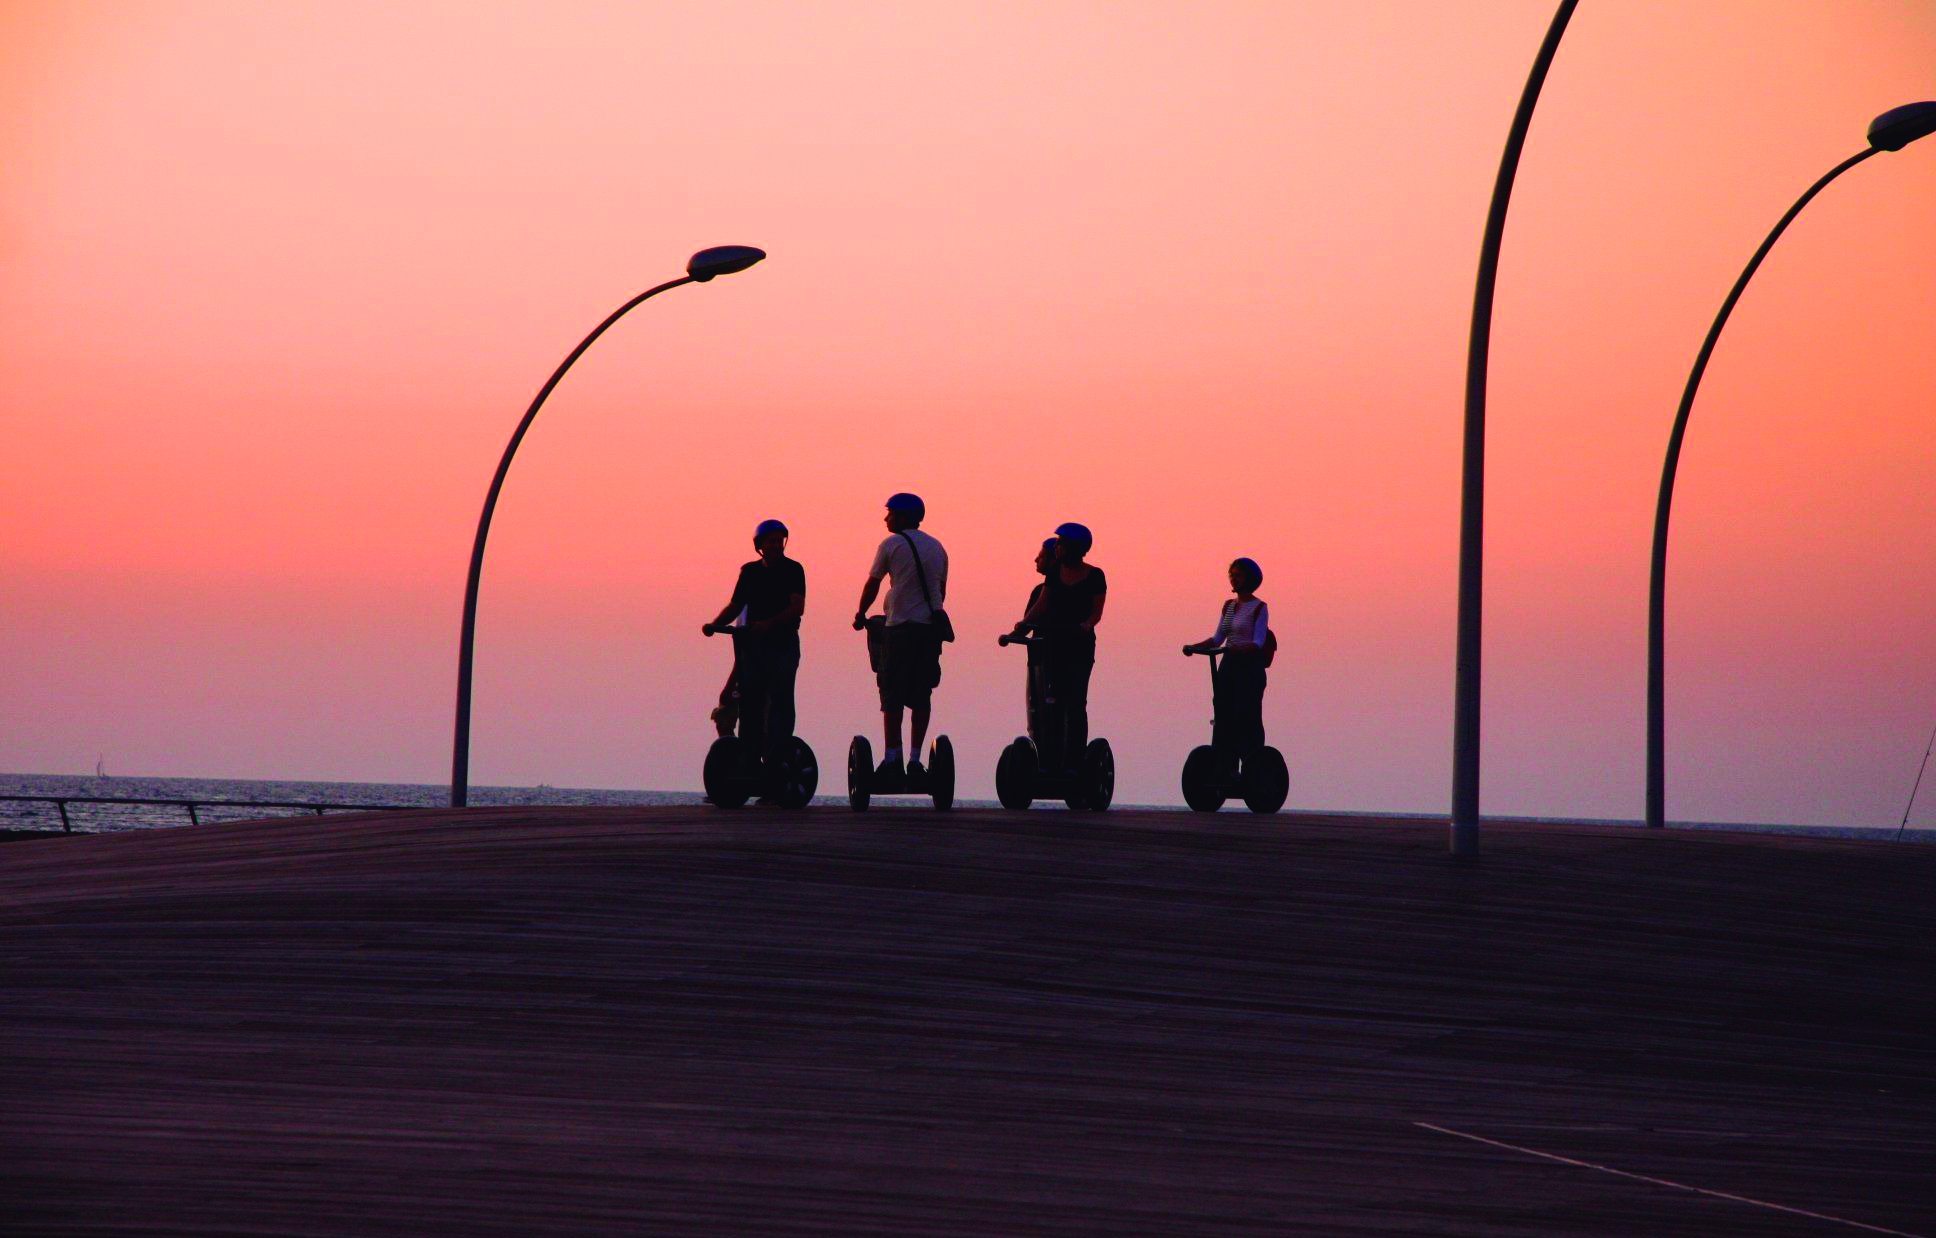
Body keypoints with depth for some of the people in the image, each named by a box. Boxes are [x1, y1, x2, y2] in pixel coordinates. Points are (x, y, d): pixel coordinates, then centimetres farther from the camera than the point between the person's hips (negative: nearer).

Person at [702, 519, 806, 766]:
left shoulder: (793, 570, 0)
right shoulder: (750, 572, 12)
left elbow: (797, 607, -12)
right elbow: (735, 606, 15)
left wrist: (769, 623, -25)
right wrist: (714, 624, -3)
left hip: (783, 644, -4)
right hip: (753, 643, 4)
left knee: (780, 702, -6)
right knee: (750, 702, 1)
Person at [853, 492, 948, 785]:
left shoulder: (891, 544, -2)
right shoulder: (937, 547, 14)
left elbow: (872, 584, 5)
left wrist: (861, 614, 19)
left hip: (900, 628, -5)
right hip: (931, 627, 5)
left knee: (893, 695, -3)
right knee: (922, 695, 6)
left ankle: (892, 759, -10)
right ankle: (915, 760, 3)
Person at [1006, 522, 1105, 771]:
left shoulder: (1094, 576, -2)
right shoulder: (1055, 573, 11)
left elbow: (1097, 610, -5)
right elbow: (1042, 605, 10)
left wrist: (1087, 624, -25)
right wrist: (1022, 626, -3)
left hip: (1080, 643, -4)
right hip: (1054, 641, 4)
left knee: (1075, 702, -6)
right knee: (1053, 700, -1)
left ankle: (1072, 762, -5)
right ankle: (1051, 759, 0)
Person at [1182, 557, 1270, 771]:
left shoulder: (1259, 608, -7)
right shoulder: (1229, 606, 13)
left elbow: (1258, 643, -16)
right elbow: (1217, 639, 14)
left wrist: (1240, 649, -35)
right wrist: (1194, 647, 0)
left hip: (1249, 667, -7)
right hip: (1228, 666, 7)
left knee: (1247, 721, -8)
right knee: (1224, 720, 4)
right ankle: (1225, 771, 9)